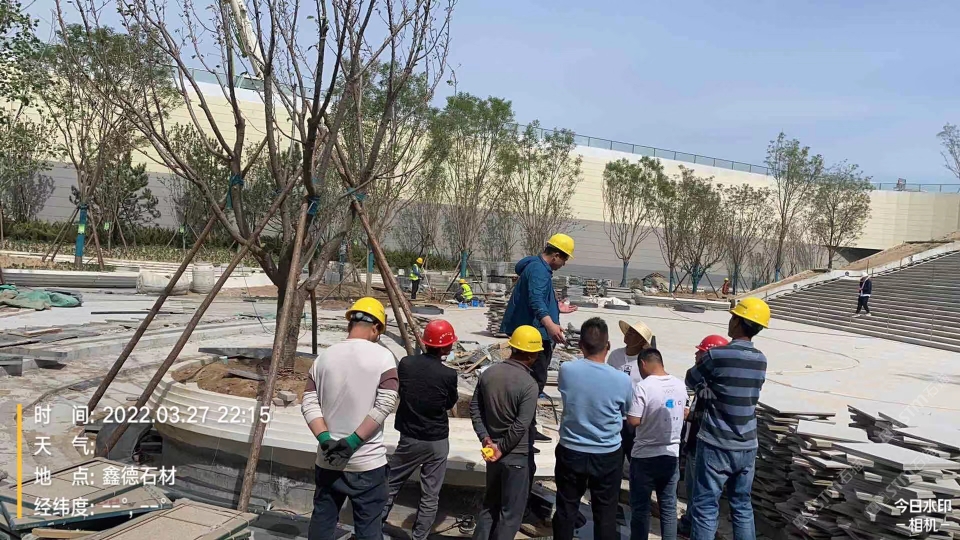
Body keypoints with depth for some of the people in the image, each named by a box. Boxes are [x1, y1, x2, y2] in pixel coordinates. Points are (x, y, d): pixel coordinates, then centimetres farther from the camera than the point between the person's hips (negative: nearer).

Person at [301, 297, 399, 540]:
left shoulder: (324, 356, 4)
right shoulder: (382, 356, -8)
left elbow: (309, 404, -1)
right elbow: (384, 405, -16)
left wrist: (325, 439, -9)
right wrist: (353, 441, -14)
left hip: (328, 459, 4)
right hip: (367, 461, -4)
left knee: (322, 519, 18)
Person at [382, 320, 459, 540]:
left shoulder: (406, 364, -10)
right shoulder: (448, 375, -17)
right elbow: (450, 403, 1)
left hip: (409, 438, 3)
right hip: (437, 442, -2)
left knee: (390, 485, 19)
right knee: (430, 496, 10)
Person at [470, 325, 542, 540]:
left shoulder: (488, 373, -2)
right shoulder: (528, 384, -20)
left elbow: (474, 408, 2)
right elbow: (521, 426, -23)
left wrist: (486, 439, -1)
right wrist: (503, 448, -12)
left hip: (492, 450, 6)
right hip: (517, 455, -6)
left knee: (490, 504, 23)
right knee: (511, 512, 9)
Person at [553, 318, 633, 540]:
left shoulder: (566, 370, -16)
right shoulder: (622, 380, -17)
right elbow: (626, 412, 2)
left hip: (571, 452, 1)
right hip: (608, 455, -1)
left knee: (566, 509, 16)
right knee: (605, 513, 14)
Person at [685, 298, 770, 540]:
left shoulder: (717, 355, -15)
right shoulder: (760, 359, 3)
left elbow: (691, 382, 0)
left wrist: (704, 362, 18)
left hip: (716, 445, -6)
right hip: (746, 446, 6)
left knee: (706, 508, 2)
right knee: (742, 506, 16)